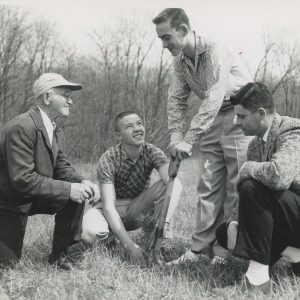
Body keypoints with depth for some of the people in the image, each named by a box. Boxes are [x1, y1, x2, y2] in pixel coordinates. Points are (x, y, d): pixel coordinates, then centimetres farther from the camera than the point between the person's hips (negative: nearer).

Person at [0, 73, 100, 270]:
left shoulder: (56, 130, 0)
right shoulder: (21, 127, -28)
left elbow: (62, 166, 4)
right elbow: (22, 178, -32)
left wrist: (82, 182, -18)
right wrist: (67, 189, -32)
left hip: (35, 197, 7)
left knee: (77, 196, -13)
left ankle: (59, 254, 1)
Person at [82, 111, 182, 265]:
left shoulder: (152, 152, -15)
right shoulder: (108, 160, -22)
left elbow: (174, 182, -32)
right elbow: (109, 207, -29)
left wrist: (164, 221, -49)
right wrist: (130, 246, -39)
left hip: (140, 208, 2)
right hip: (115, 208, -2)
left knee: (172, 184, -25)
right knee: (91, 232, -36)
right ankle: (110, 235, 0)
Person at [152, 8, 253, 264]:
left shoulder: (214, 51, -24)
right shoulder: (180, 60, 1)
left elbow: (212, 100, -30)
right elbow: (177, 99, 4)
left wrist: (189, 140, -32)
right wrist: (176, 136, -9)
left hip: (238, 115, -7)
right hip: (212, 121, 7)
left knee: (236, 185, -3)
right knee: (209, 186, 5)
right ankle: (200, 248, 9)